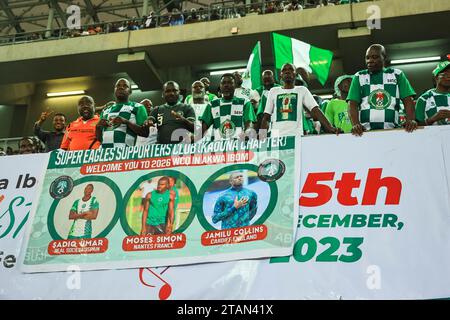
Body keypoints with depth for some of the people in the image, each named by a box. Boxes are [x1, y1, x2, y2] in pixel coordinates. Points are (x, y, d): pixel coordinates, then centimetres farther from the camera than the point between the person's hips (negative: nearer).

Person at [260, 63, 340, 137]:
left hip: (296, 136, -1)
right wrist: (262, 137, -4)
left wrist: (330, 128, -14)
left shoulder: (302, 90, 11)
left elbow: (316, 110, 0)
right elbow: (266, 116, 11)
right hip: (276, 136, 1)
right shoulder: (273, 91, 15)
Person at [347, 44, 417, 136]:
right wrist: (356, 124, -15)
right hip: (365, 131, 0)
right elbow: (353, 104, 4)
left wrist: (411, 120, -12)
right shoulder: (359, 76, 14)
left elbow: (408, 100, 7)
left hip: (391, 130, 0)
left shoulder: (397, 75, 15)